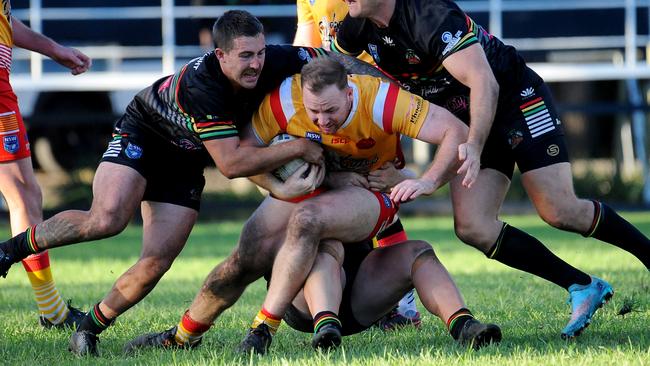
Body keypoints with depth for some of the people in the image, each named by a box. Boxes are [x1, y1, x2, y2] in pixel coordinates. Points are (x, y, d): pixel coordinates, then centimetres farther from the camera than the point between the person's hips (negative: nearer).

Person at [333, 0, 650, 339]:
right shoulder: (357, 28, -6)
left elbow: (485, 84, -33)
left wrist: (474, 146, -45)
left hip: (516, 99, -7)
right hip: (470, 123, 7)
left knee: (560, 212, -18)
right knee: (472, 227, -10)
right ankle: (583, 288, -1)